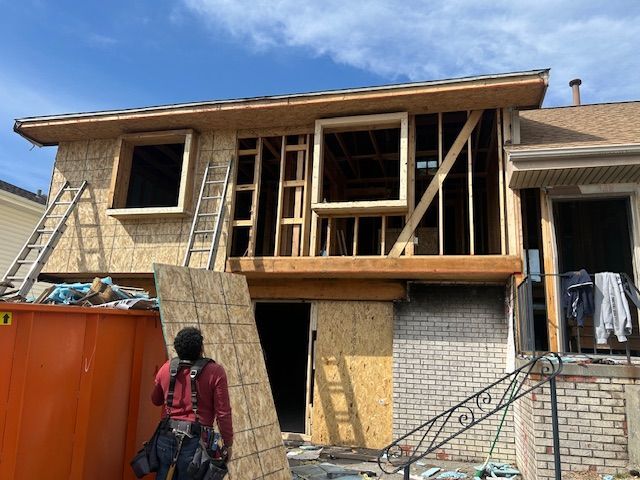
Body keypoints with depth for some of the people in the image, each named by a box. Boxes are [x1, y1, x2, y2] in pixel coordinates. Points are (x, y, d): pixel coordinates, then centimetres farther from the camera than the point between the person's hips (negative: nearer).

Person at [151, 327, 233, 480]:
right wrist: (228, 444, 0)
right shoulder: (215, 372, -12)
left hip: (166, 437, 4)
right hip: (195, 440, -4)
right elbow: (223, 412, -11)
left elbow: (156, 400, 18)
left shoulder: (166, 368, 0)